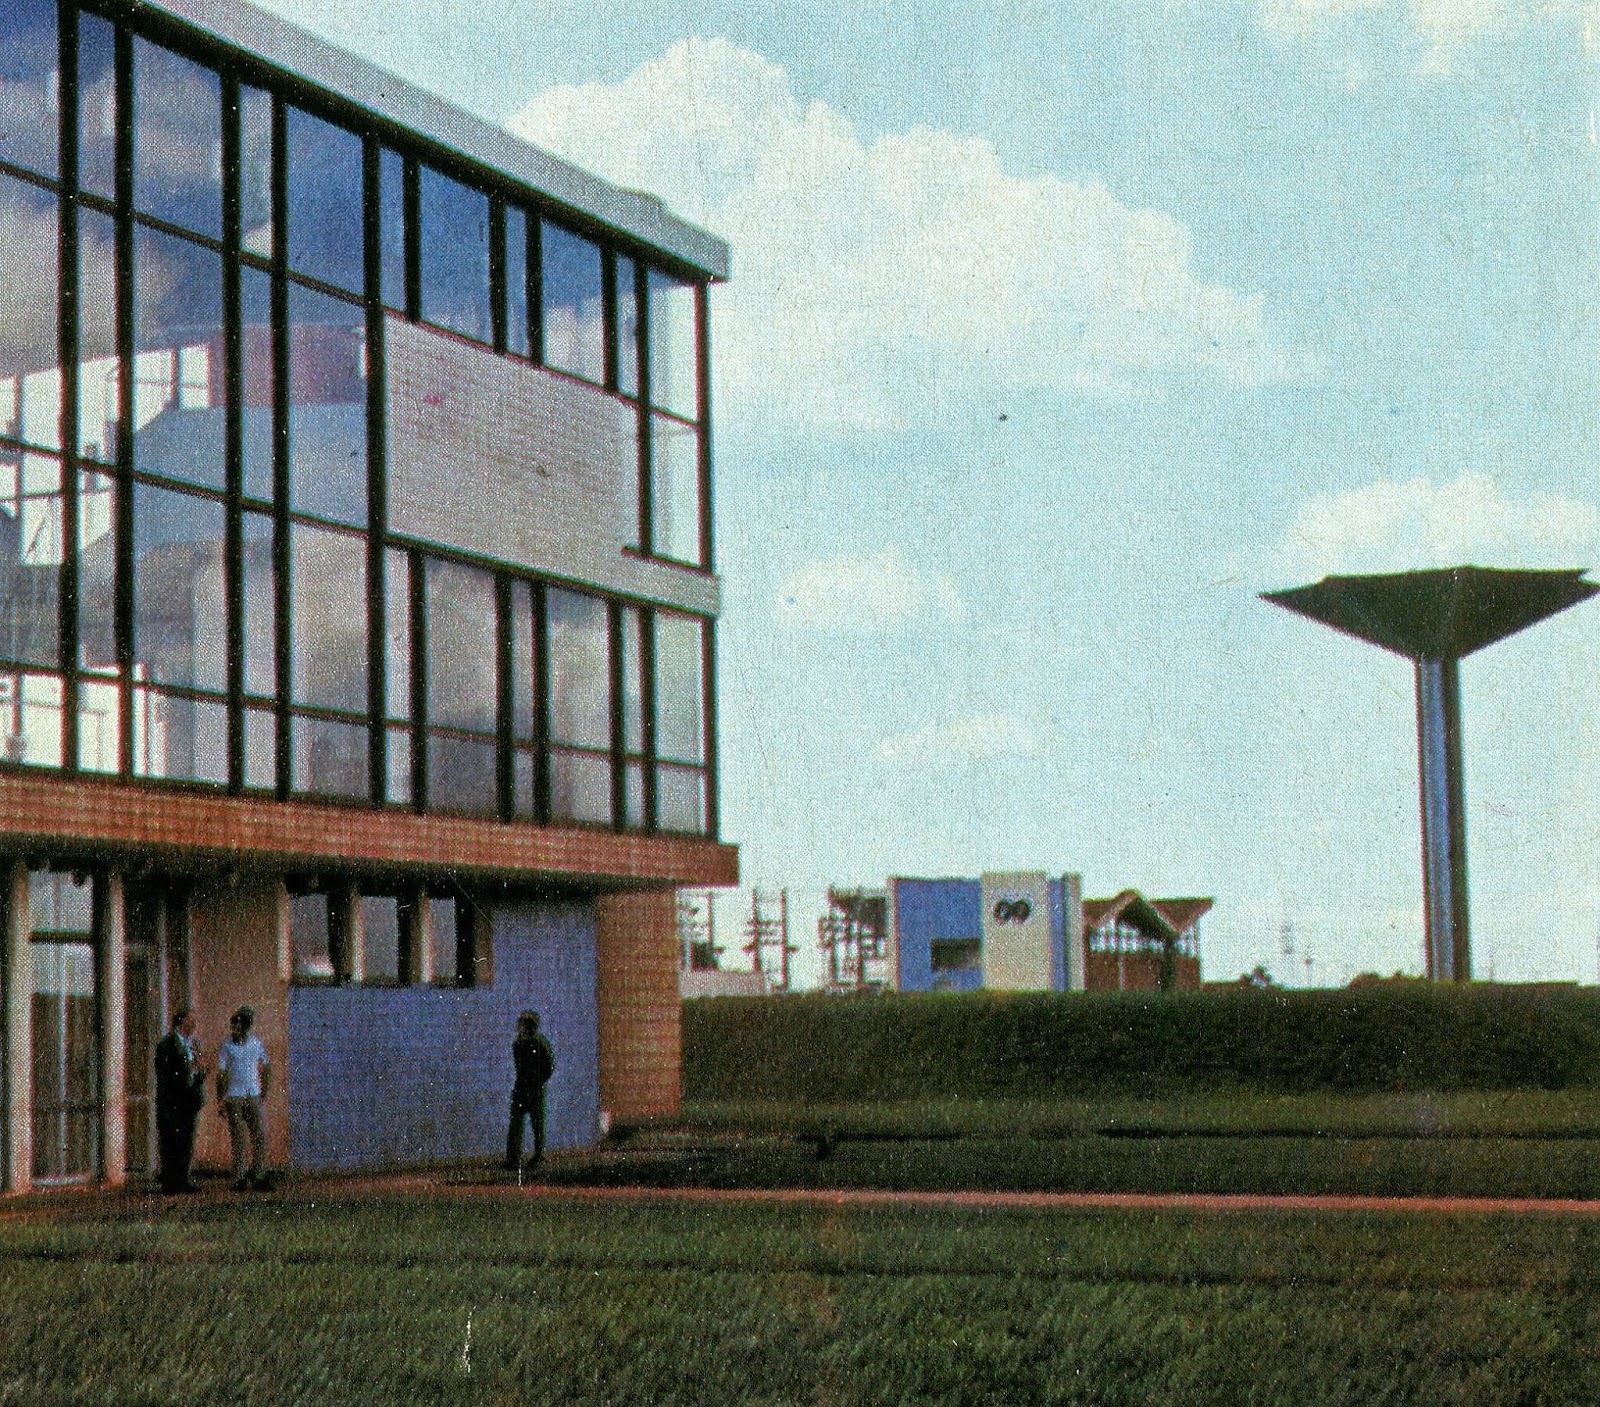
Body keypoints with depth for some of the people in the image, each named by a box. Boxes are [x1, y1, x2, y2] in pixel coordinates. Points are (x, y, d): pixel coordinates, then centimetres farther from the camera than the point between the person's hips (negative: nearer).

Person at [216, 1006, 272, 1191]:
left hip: (253, 1097, 3)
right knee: (238, 1139, -3)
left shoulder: (256, 1043, 8)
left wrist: (264, 1092, 9)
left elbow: (266, 1069, 17)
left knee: (260, 1135, -4)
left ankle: (258, 1177, 2)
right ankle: (238, 1179, 2)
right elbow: (221, 1073, -4)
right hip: (234, 1097, -3)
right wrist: (220, 1101, -8)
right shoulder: (227, 1045, -3)